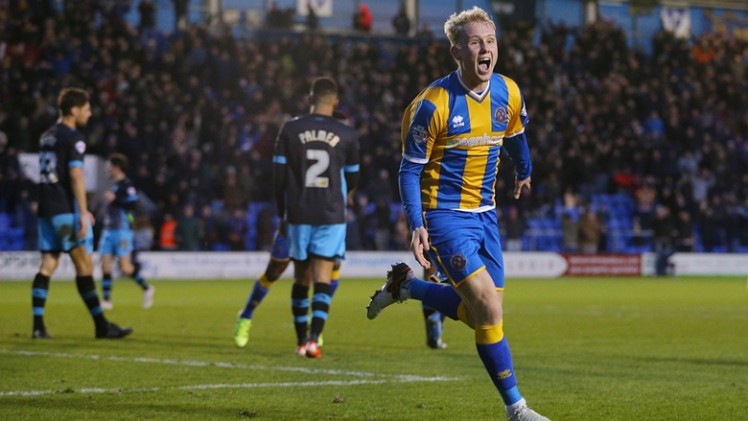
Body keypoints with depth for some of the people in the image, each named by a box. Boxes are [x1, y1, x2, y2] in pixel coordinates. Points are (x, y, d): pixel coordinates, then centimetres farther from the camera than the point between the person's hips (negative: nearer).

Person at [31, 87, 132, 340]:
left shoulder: (47, 137, 18)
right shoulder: (72, 138, -9)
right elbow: (76, 177, -17)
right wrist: (83, 214, -18)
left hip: (46, 209, 8)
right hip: (66, 210, -8)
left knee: (48, 265, 6)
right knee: (84, 265, -5)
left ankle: (38, 326, -1)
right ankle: (101, 326, -4)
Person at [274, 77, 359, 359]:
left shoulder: (290, 130, 0)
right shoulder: (347, 135, 0)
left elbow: (279, 175, 2)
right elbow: (352, 180, 11)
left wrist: (282, 214, 14)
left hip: (298, 215, 1)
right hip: (331, 216, -1)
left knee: (301, 278, 12)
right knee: (322, 279, -3)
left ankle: (301, 340, 17)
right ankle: (314, 338, -18)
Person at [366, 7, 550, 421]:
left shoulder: (508, 93, -1)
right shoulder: (433, 104, -17)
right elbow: (410, 169, -11)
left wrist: (523, 172, 38)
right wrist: (416, 225, -21)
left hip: (485, 213, 6)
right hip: (445, 215, -6)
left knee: (481, 313, 7)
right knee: (489, 306, -16)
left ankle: (406, 285, 29)